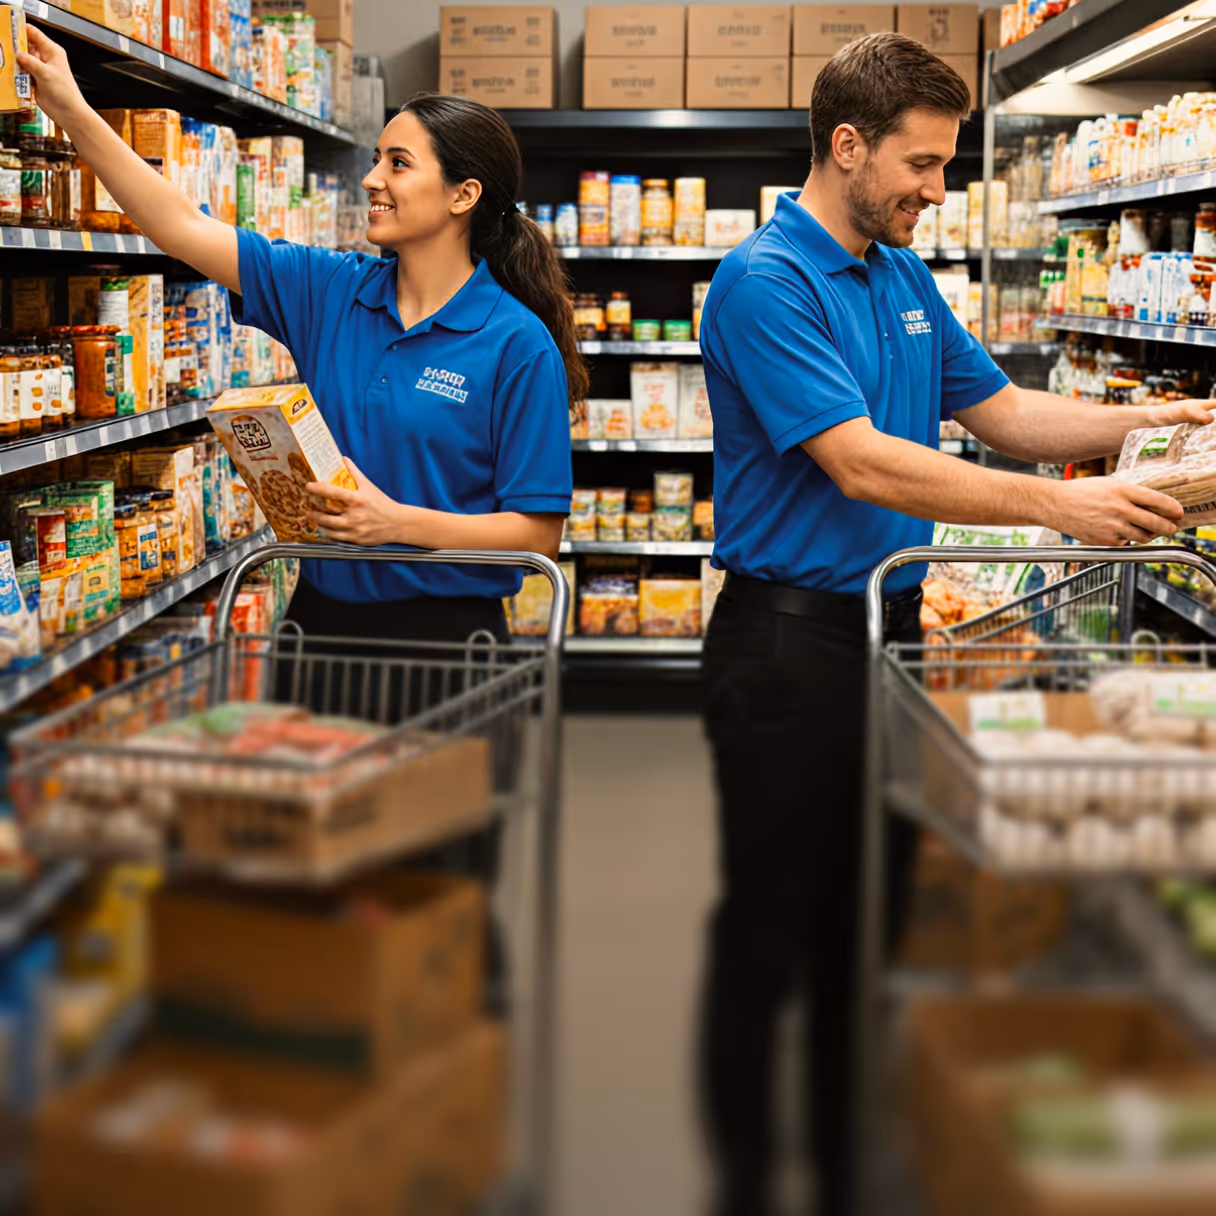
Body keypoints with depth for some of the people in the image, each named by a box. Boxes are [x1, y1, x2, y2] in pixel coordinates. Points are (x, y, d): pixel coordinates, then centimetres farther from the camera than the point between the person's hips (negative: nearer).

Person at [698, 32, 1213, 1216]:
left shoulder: (904, 277, 12)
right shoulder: (766, 282, -16)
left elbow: (1000, 409, 17)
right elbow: (861, 464, -24)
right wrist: (1059, 507, -27)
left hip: (889, 628, 8)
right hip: (789, 640, -8)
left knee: (867, 920, 15)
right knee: (768, 930, 3)